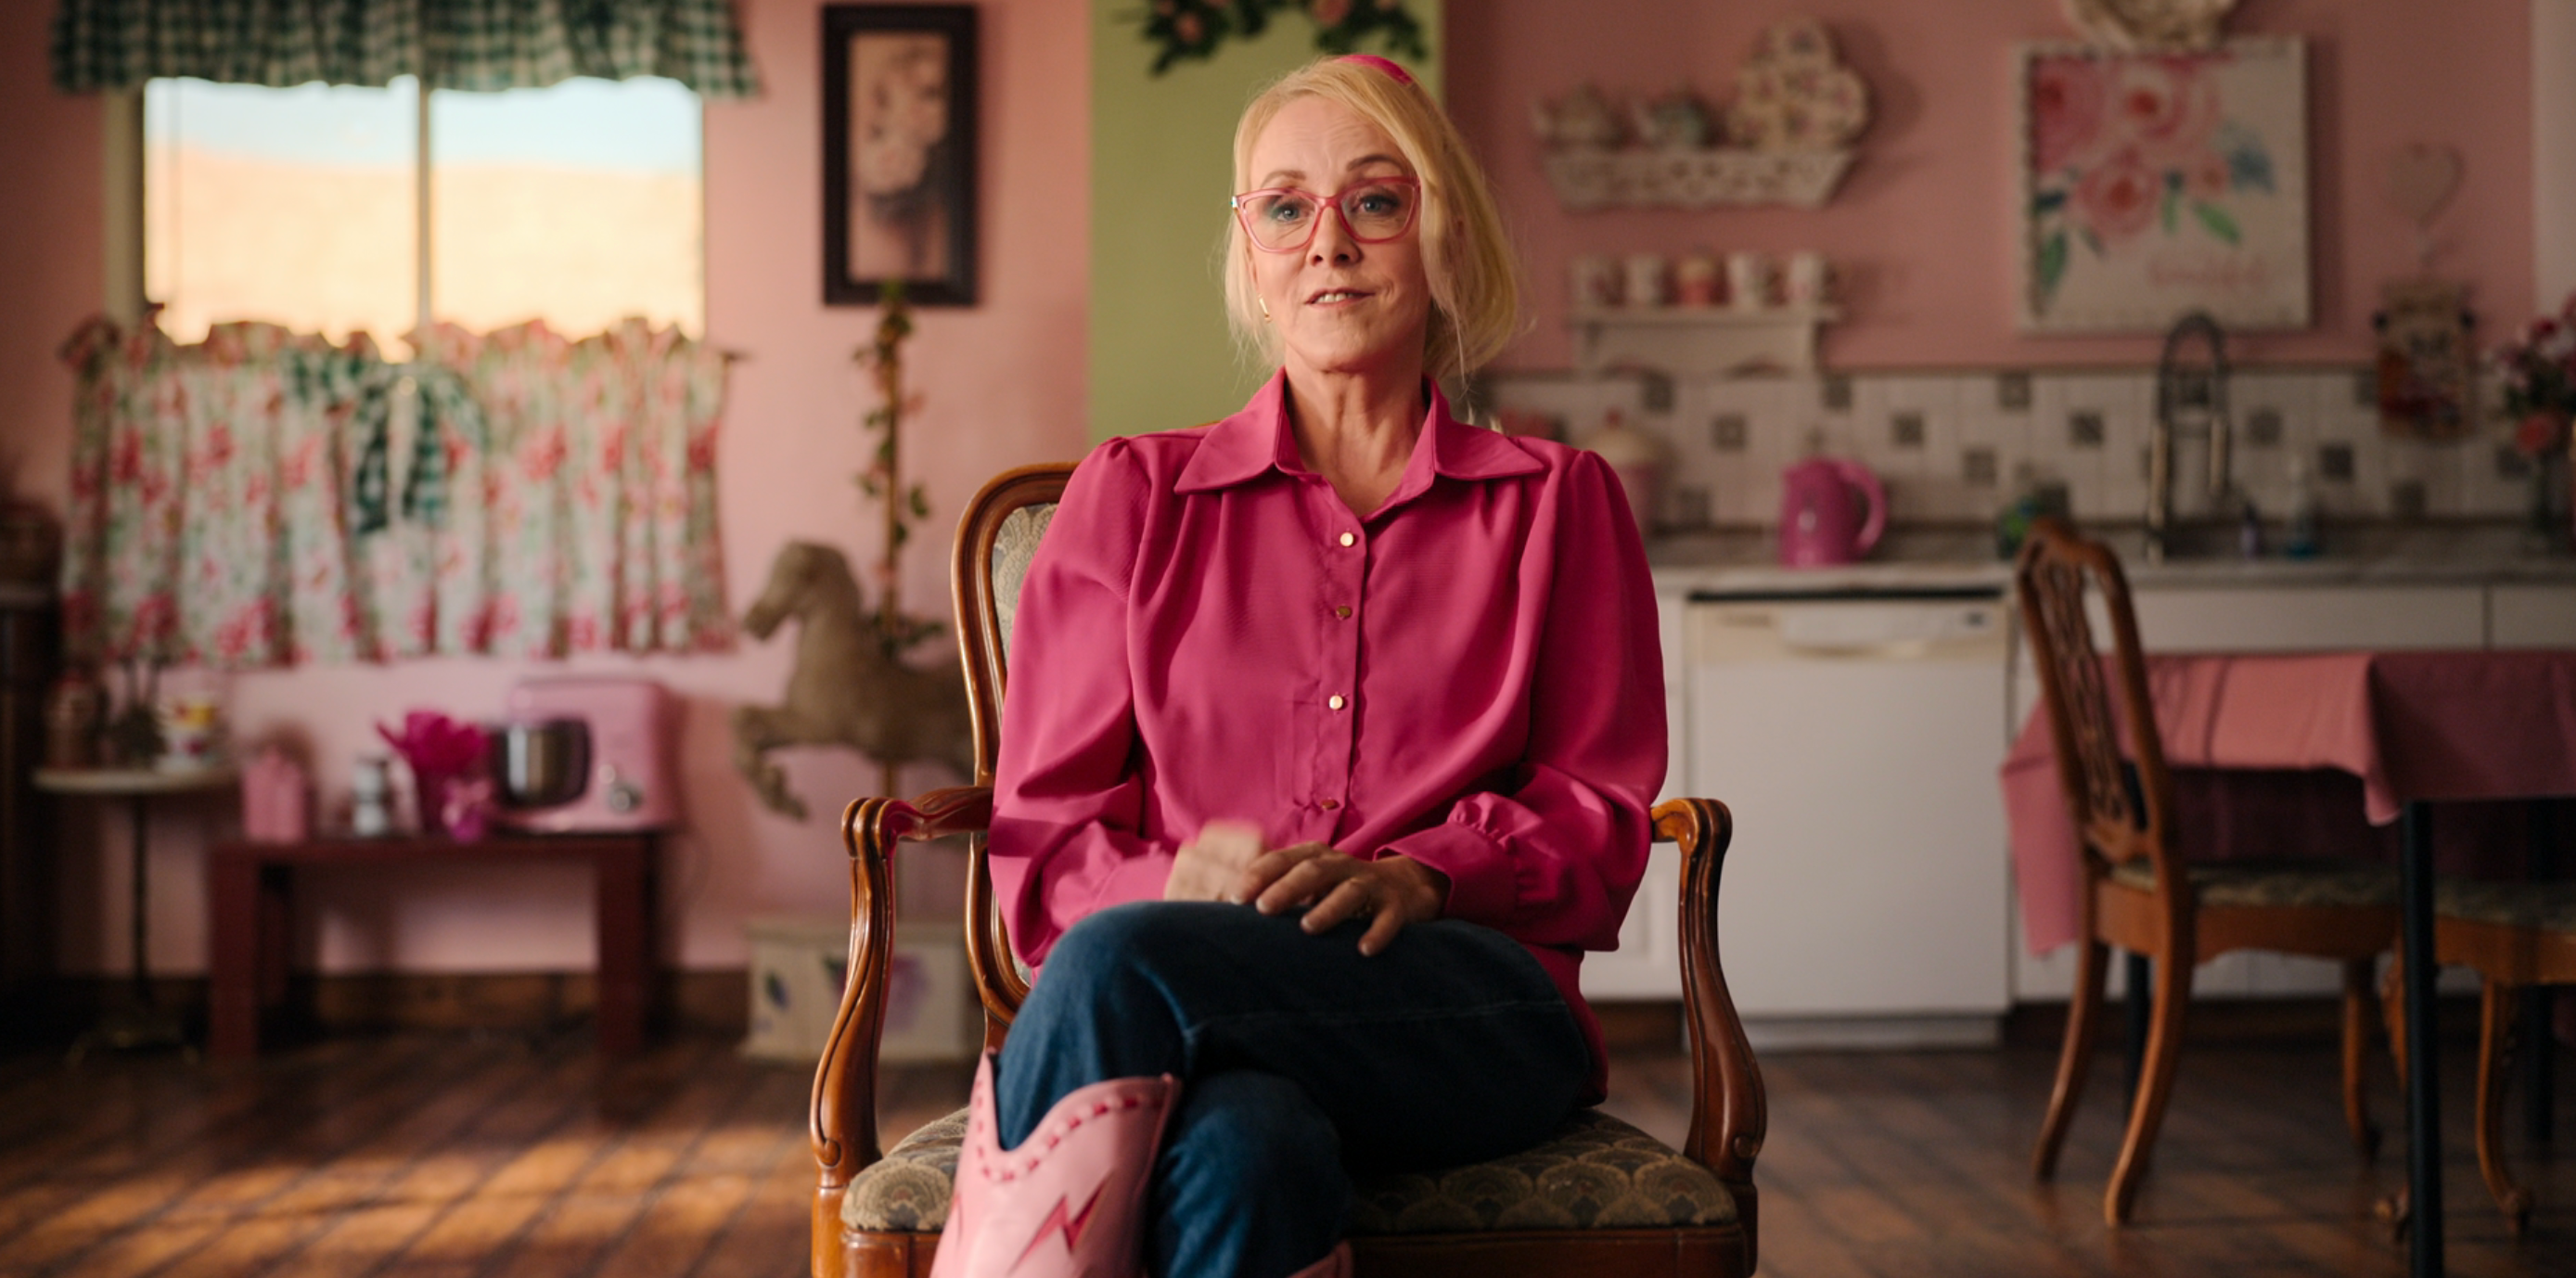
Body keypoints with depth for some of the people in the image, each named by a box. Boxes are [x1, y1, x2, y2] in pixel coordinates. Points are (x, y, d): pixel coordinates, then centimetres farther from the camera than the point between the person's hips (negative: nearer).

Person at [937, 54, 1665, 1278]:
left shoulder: (1558, 505, 18)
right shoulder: (1131, 497, 18)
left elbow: (1596, 822, 10)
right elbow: (1044, 834, 12)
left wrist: (1420, 877, -12)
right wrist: (1172, 881, -13)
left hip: (1477, 1017, 0)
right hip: (1190, 1032, 1)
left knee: (1124, 965, -34)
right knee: (1238, 1148, -39)